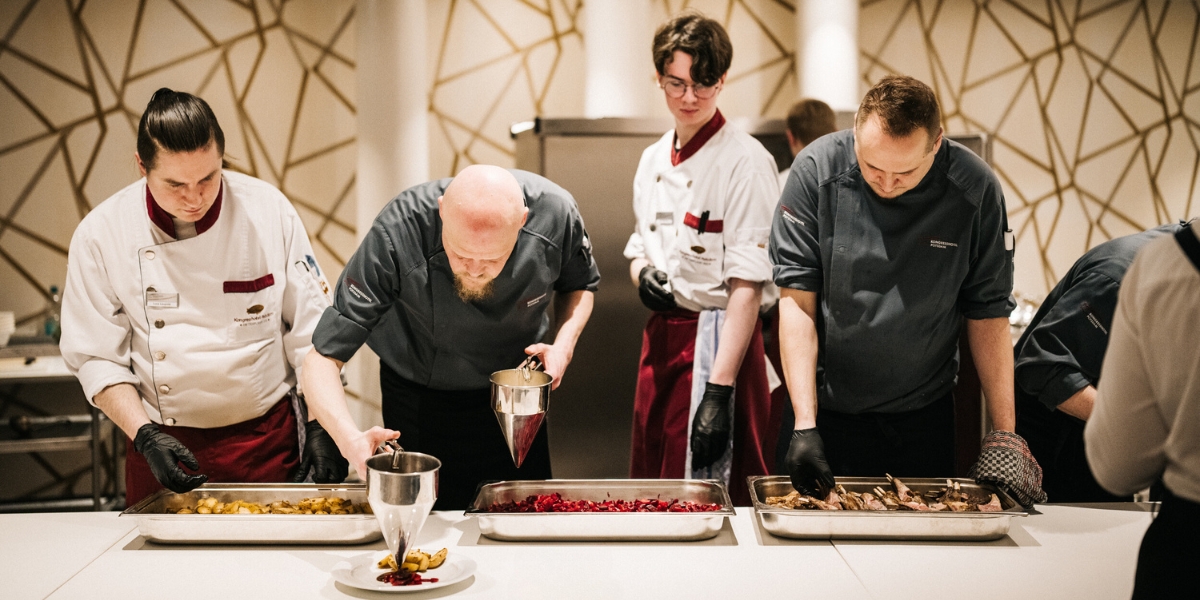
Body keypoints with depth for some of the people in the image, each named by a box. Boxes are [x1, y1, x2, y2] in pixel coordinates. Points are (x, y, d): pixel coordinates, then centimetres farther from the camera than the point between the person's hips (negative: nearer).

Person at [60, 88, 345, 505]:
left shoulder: (269, 211, -8)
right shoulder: (101, 234, -9)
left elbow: (314, 330, -3)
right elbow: (95, 357, -3)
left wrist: (323, 428, -9)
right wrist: (145, 436, -15)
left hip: (268, 437, 0)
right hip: (166, 445, 0)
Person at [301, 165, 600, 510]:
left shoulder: (555, 213, -27)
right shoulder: (395, 236, -36)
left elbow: (579, 285, -2)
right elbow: (322, 358, -33)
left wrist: (564, 346, -21)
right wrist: (351, 441, -50)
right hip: (419, 401, -2)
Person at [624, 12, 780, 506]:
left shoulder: (746, 161, -12)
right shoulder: (654, 158, 10)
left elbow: (747, 287, -16)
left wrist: (719, 391, -21)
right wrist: (641, 271, -4)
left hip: (716, 342, -7)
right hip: (661, 337, 7)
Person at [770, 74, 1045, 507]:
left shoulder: (975, 190, -12)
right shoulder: (817, 171, -14)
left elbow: (988, 314, -5)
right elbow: (797, 300, -14)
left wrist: (1004, 435, -8)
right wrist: (805, 424, -21)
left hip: (924, 419, 1)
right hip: (829, 410, -1)